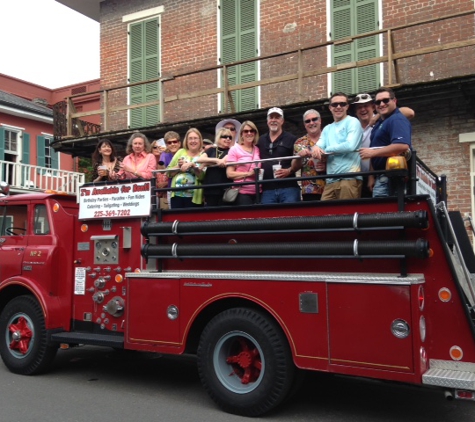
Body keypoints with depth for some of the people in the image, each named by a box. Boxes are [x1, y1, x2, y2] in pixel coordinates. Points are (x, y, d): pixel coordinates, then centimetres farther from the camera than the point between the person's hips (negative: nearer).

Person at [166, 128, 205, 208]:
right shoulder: (180, 152, 12)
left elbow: (203, 176, -11)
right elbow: (169, 173, 10)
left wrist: (193, 165, -21)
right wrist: (178, 166, -7)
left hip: (194, 196, -3)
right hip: (176, 194, 3)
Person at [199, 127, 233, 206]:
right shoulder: (211, 150, 14)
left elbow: (223, 162, -12)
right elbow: (200, 159, -2)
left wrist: (206, 162, -2)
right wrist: (216, 160, -13)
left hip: (224, 188, -3)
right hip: (210, 188, 3)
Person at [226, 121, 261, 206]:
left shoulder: (258, 150, 12)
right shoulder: (235, 149, 0)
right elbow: (229, 173, -5)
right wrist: (248, 173, -13)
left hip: (257, 192, 4)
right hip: (242, 192, -4)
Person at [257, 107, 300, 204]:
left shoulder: (291, 139, 6)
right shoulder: (260, 141, 18)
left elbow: (298, 162, 3)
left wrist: (289, 171, -14)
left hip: (288, 187, -3)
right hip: (267, 189, 3)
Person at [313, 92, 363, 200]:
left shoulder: (353, 122, 3)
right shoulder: (327, 128, 22)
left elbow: (350, 145, -13)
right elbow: (319, 145, 11)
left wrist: (326, 150, -2)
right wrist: (316, 148, -15)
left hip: (349, 178, -6)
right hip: (331, 180, 6)